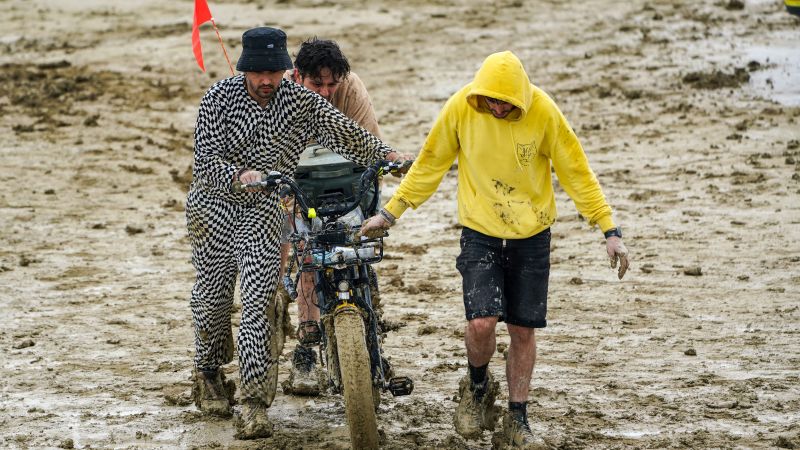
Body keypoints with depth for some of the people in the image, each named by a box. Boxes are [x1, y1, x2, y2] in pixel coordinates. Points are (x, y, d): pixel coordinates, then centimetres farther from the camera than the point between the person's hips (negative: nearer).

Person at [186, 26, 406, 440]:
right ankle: (208, 374, 36)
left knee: (258, 302, -10)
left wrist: (385, 154, -16)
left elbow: (341, 131, -2)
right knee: (213, 294, 9)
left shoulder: (299, 100, -4)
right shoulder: (219, 98, -11)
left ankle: (254, 400, -12)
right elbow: (206, 160, -17)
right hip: (215, 203, -1)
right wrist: (240, 176, -35)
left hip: (264, 209, 1)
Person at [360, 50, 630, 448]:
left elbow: (576, 172, -7)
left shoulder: (543, 111, -15)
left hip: (532, 236, 0)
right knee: (481, 322, -16)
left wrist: (610, 231, -8)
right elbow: (429, 164, 0)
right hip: (480, 232, 0)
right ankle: (478, 386, 16)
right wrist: (390, 213, 3)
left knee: (523, 330, 5)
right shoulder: (460, 108, -14)